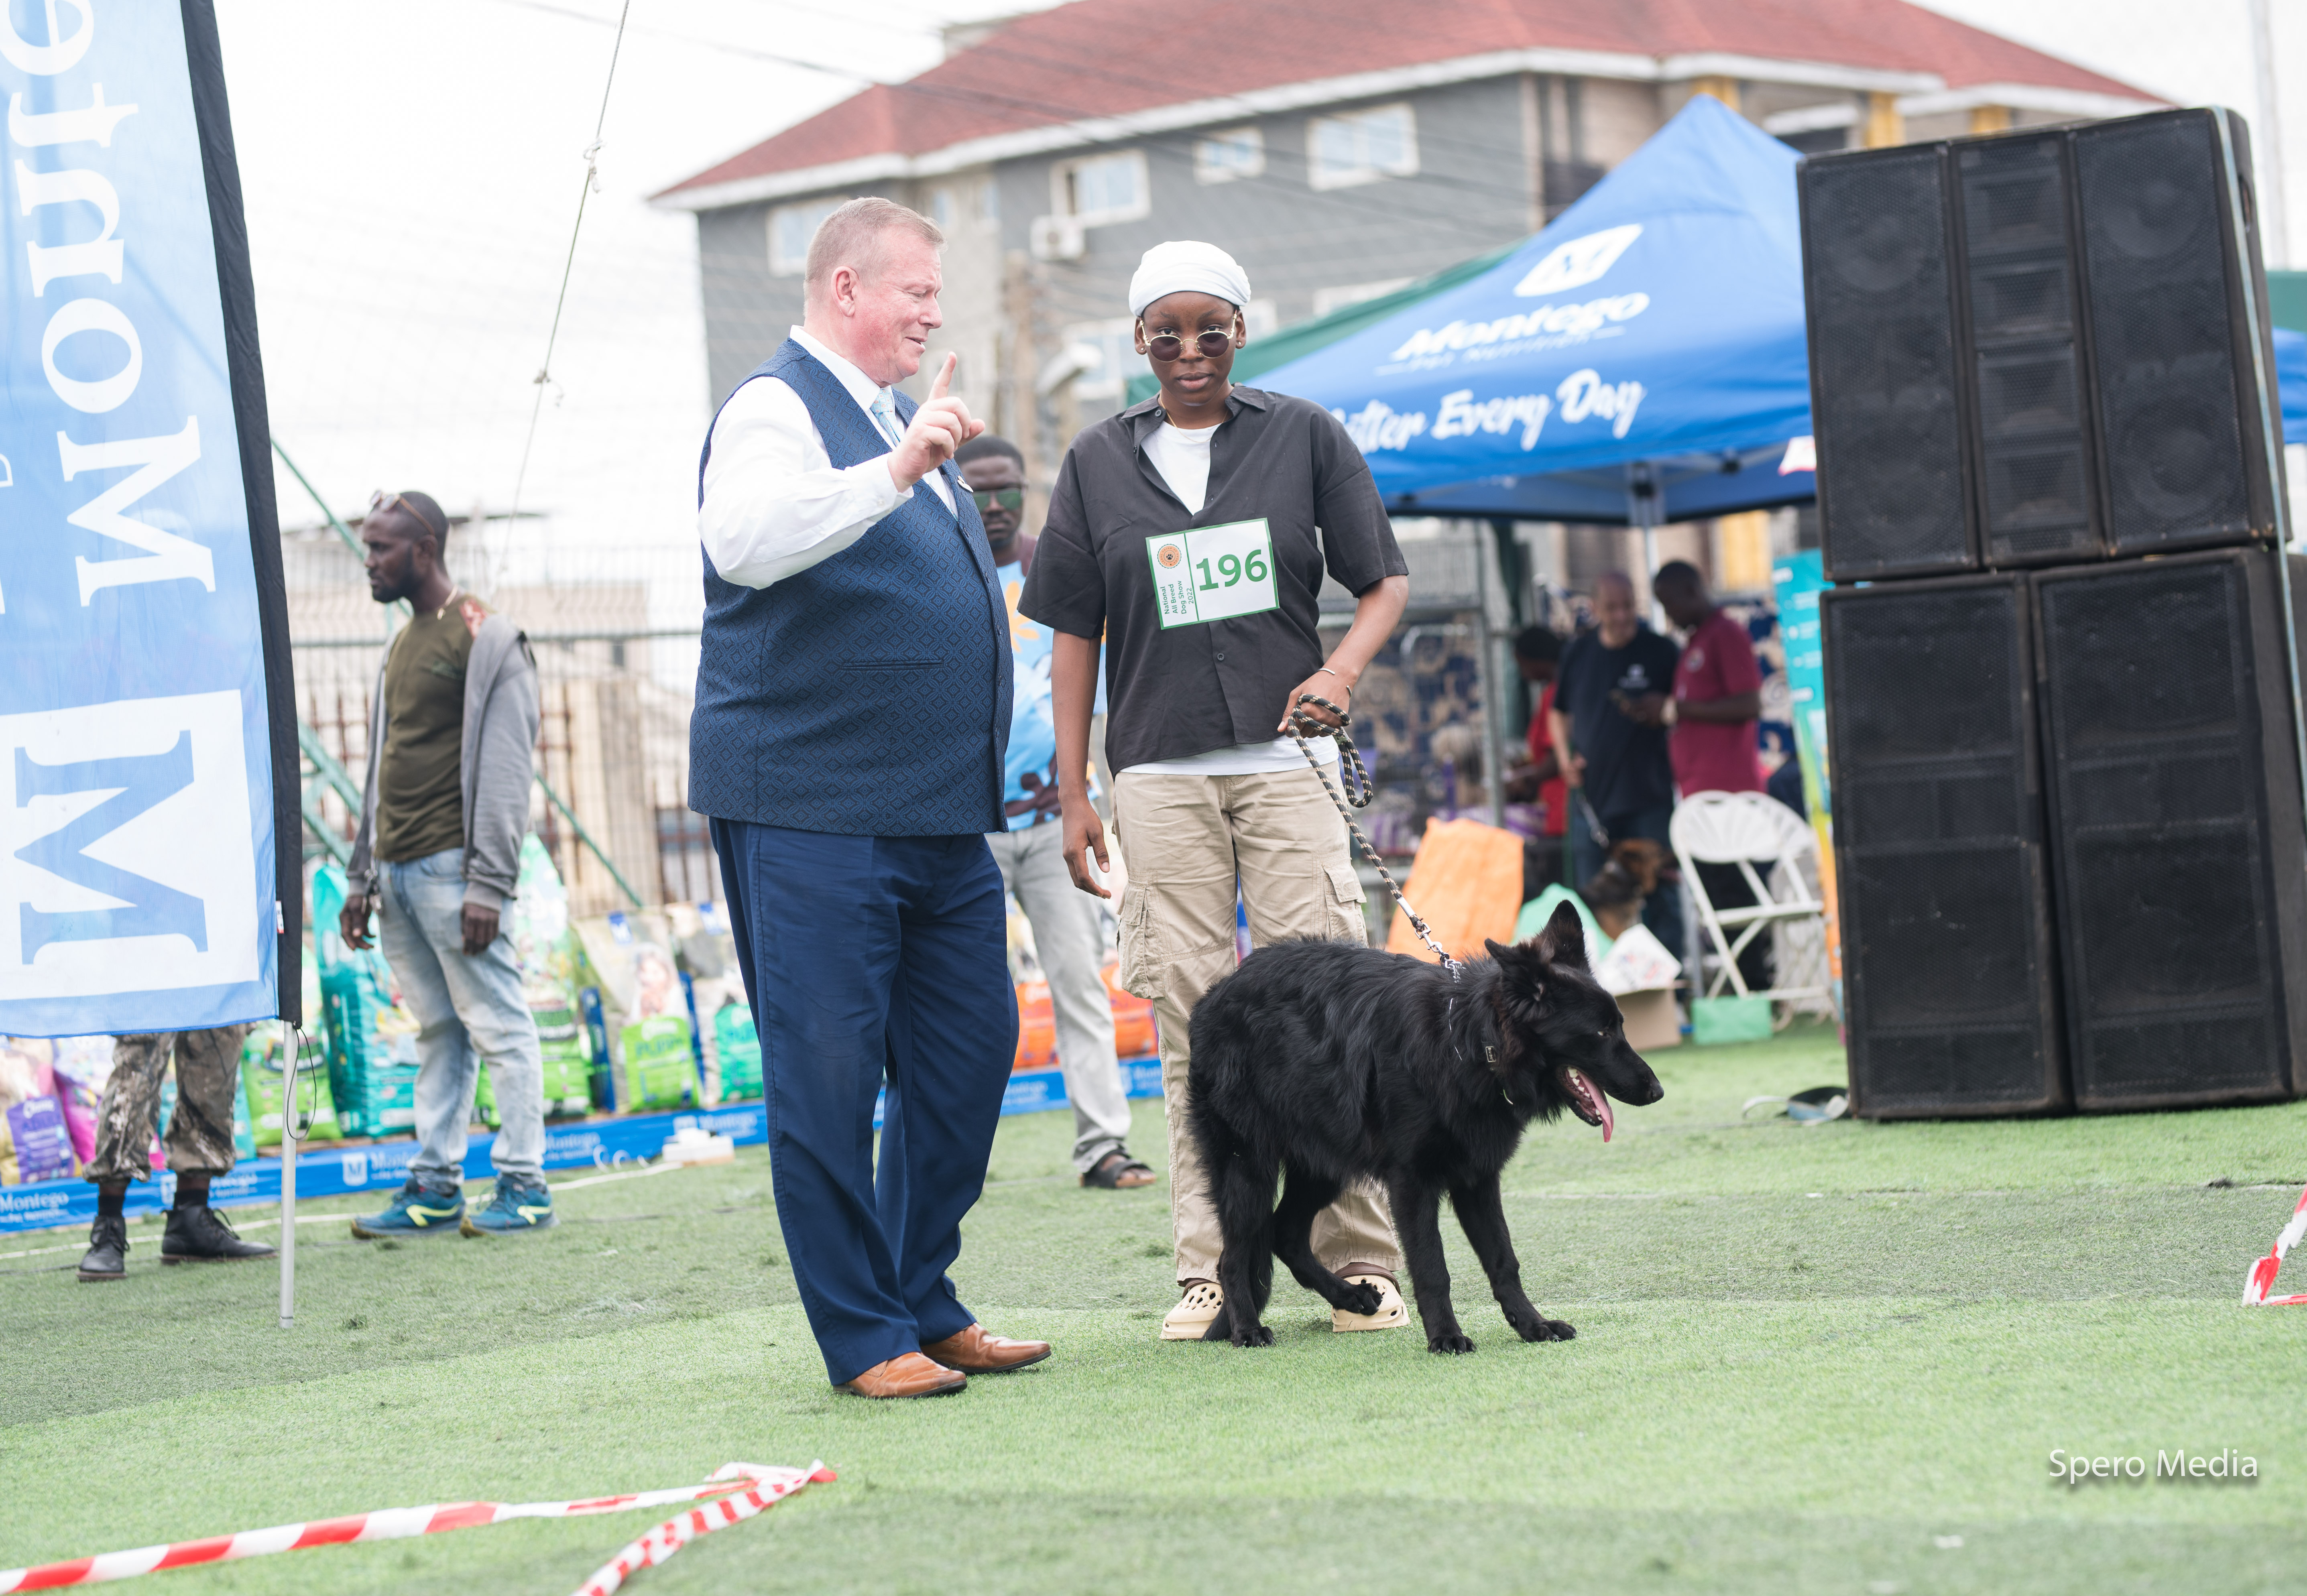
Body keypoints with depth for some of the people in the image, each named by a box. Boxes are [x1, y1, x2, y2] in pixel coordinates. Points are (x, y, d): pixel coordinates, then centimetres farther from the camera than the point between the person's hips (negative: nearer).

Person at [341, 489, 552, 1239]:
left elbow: (505, 769, -11)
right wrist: (361, 875, 18)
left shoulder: (486, 639, -5)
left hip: (451, 869, -8)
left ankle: (525, 1187, -4)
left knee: (497, 1026, -5)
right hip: (397, 872, 8)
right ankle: (435, 1188, 8)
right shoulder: (402, 645, 20)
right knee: (437, 1031, 8)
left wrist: (487, 883, -17)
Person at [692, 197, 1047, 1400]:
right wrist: (895, 470, -34)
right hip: (810, 805, -9)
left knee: (970, 1047, 9)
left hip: (938, 807, 9)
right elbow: (744, 541, -29)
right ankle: (865, 1339, 2)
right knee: (829, 1070, -4)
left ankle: (923, 1304, 20)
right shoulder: (775, 407, -8)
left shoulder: (896, 415, 20)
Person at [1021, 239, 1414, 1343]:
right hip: (1160, 774, 1)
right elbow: (1074, 632, 11)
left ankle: (1362, 1262, -4)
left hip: (1285, 759, -1)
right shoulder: (1099, 462, 10)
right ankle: (1209, 1269, 2)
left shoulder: (1305, 435, 7)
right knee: (1191, 1022, -1)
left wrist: (1343, 669, -12)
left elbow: (1385, 580, 8)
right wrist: (1071, 794, 5)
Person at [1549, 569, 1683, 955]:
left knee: (1660, 897, -5)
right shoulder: (1578, 653, 10)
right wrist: (1566, 757, 6)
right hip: (1591, 796, 3)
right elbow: (1559, 712, 23)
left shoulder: (1661, 652, 0)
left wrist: (1664, 710, -14)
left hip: (1649, 796, -3)